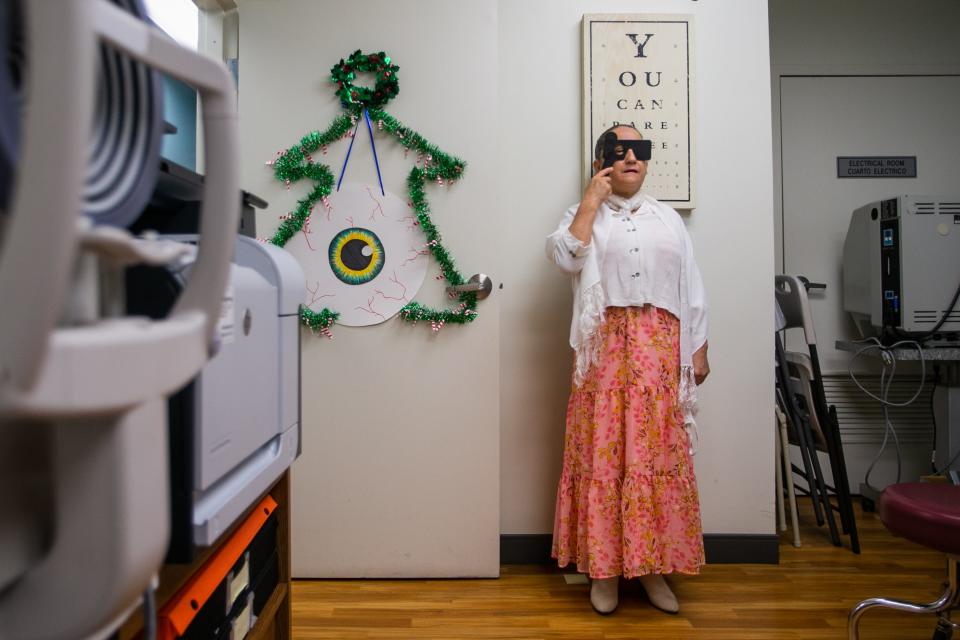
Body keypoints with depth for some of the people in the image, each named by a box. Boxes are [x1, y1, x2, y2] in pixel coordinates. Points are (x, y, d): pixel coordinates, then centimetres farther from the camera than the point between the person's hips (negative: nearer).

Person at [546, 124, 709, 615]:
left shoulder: (668, 219, 16)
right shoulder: (584, 215, 10)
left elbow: (691, 289, 13)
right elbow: (565, 257, -13)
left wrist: (699, 350, 7)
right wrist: (592, 200, -7)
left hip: (658, 348, 2)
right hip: (605, 347, -2)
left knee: (658, 450, 2)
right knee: (604, 450, -1)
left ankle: (652, 566, 17)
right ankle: (604, 567, 13)